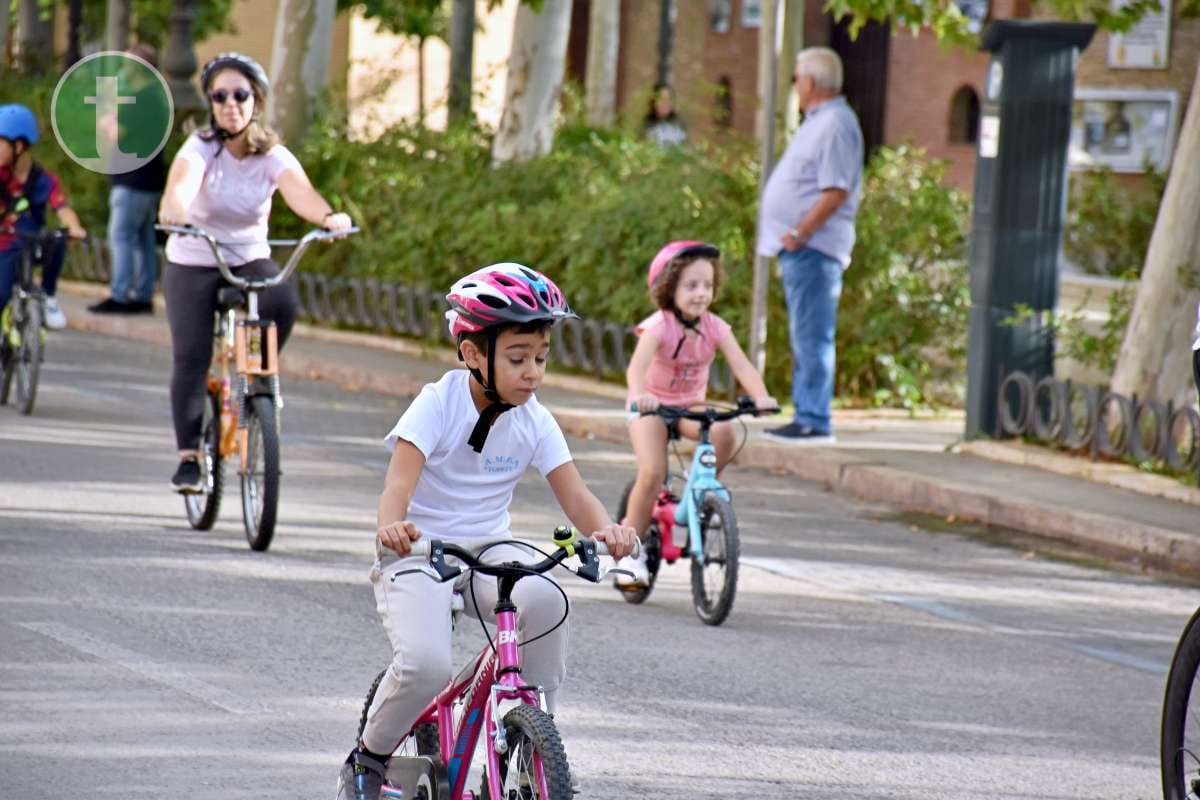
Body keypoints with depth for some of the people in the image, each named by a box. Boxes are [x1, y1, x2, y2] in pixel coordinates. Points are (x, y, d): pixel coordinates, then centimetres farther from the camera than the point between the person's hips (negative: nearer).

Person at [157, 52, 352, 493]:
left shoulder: (273, 156, -10)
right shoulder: (201, 147, -15)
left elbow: (299, 190, -29)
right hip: (192, 263, -1)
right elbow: (184, 178, -37)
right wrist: (174, 205, -61)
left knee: (283, 302, -30)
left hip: (250, 259, 1)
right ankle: (188, 457, -1)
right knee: (191, 358, -13)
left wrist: (328, 216, -52)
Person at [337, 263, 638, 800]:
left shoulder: (534, 421, -2)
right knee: (425, 665, -29)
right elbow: (401, 477, -27)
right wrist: (391, 526, -51)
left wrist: (605, 528, -32)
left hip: (490, 552, 4)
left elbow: (575, 497, -8)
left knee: (545, 599, -30)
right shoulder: (439, 403, -14)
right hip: (418, 552, -4)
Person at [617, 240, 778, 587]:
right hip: (652, 407, -3)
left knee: (724, 434, -28)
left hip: (691, 405, 3)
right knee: (652, 473, -22)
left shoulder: (715, 327, -12)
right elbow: (637, 366, -39)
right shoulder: (658, 326, -23)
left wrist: (761, 396, -42)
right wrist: (640, 395, -61)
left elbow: (741, 364, -23)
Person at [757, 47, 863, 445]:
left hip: (813, 247, -11)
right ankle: (805, 416, 19)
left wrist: (800, 233, -22)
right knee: (804, 336, 14)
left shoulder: (835, 125, -14)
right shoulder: (819, 122, 18)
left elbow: (837, 191, -22)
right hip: (799, 247, 11)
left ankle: (814, 421, -10)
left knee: (812, 336, -10)